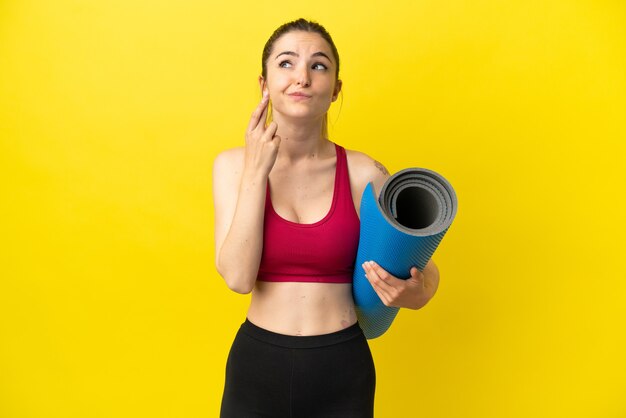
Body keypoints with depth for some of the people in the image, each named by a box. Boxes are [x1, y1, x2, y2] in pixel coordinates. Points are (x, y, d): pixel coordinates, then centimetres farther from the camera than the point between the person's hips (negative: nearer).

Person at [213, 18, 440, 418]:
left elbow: (422, 266, 0)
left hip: (342, 369, 0)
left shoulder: (365, 174, -10)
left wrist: (415, 292, -22)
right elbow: (238, 277, -15)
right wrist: (256, 171, -18)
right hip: (256, 366, 1)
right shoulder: (233, 164, -6)